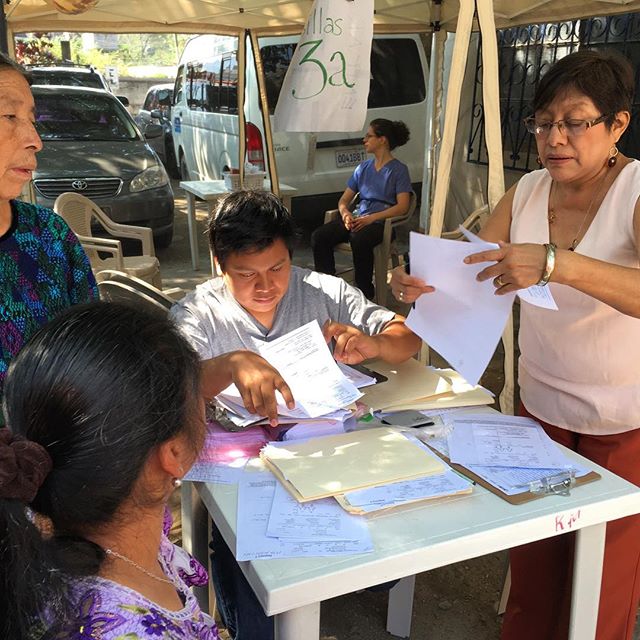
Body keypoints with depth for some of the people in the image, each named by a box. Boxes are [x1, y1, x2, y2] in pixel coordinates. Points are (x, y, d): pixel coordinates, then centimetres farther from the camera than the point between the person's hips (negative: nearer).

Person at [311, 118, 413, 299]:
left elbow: (403, 206, -10)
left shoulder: (399, 170, 2)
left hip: (382, 222, -6)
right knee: (318, 236, -21)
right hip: (356, 217, 6)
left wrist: (371, 218, -21)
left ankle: (366, 292, -24)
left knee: (359, 240, -39)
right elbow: (344, 200, 18)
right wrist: (345, 213, -7)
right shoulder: (363, 168, 19)